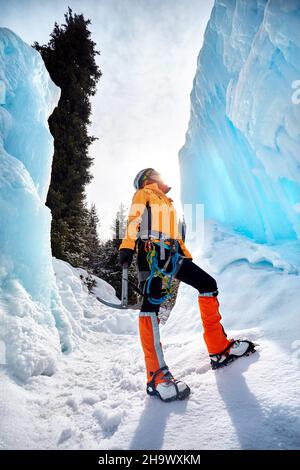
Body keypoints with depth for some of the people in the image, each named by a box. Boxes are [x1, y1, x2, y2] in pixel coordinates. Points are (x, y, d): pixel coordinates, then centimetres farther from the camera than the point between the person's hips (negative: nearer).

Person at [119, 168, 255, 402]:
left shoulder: (168, 203, 36)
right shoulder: (143, 193, 15)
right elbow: (134, 220, -4)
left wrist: (187, 257, 23)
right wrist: (127, 246, -19)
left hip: (172, 254, 8)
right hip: (151, 251, -8)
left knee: (208, 284, 2)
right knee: (152, 301, -20)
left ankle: (219, 348, 7)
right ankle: (156, 374, -22)